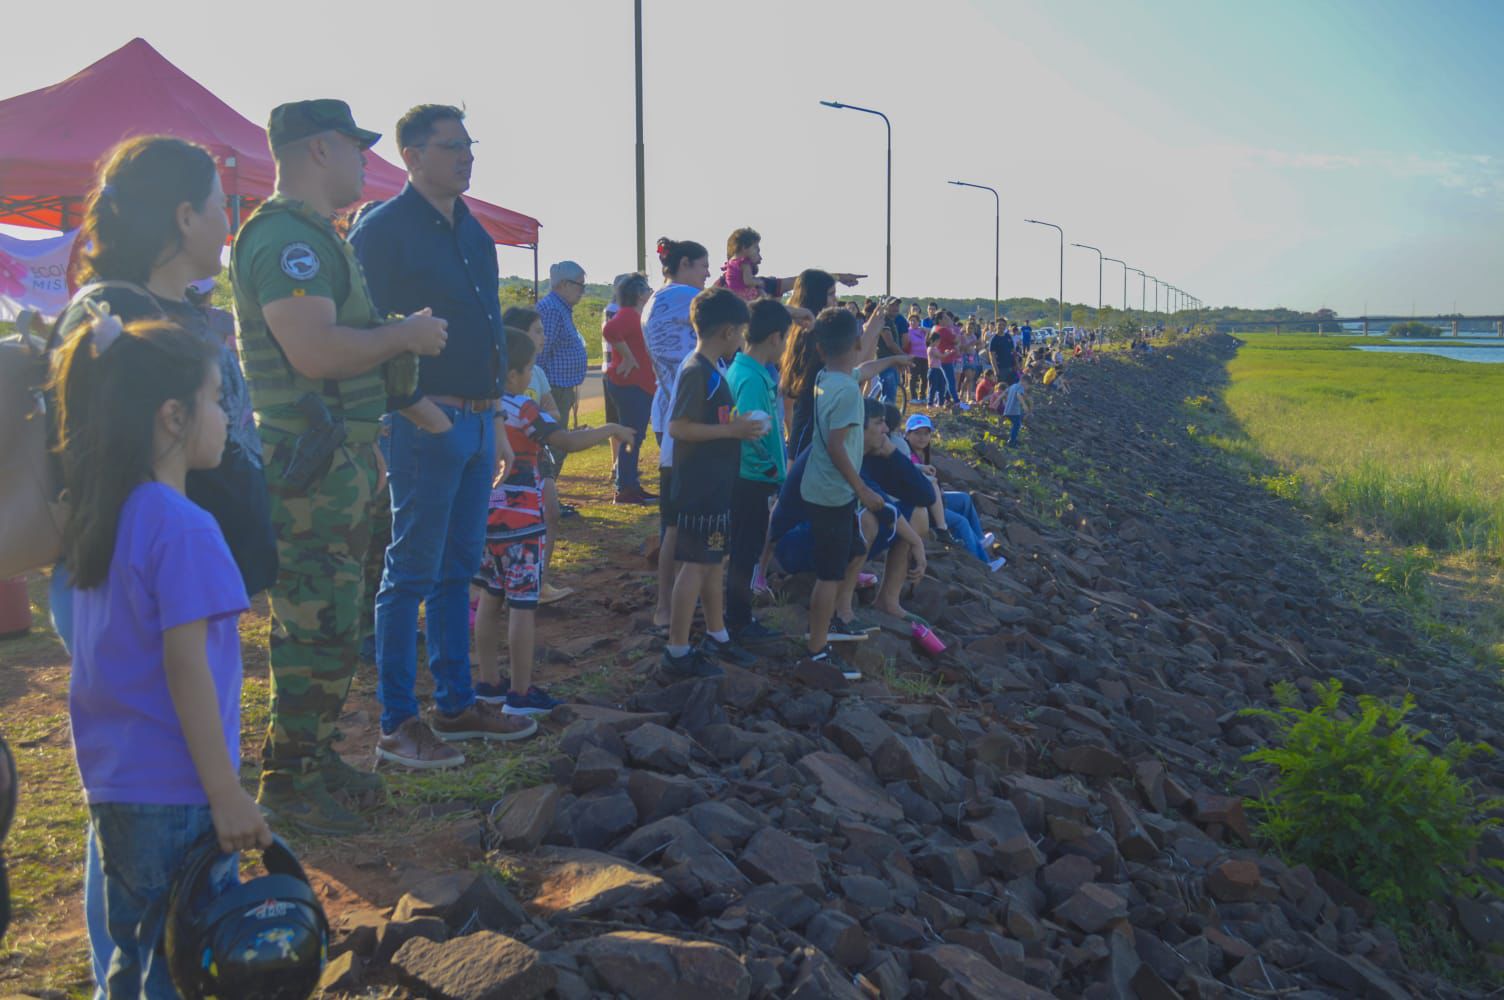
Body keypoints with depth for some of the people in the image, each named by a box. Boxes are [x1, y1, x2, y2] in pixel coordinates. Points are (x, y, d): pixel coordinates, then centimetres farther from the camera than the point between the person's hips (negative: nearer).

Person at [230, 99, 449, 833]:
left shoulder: (317, 237, 18)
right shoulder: (283, 236, -17)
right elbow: (315, 351, -26)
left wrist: (402, 336, 11)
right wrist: (404, 335, -14)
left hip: (342, 459, 11)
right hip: (311, 461, -11)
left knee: (328, 621, 17)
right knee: (319, 628, -5)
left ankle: (314, 755, 29)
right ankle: (287, 782, 5)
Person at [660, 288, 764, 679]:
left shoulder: (714, 368, 11)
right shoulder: (696, 372, -18)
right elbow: (677, 427, -24)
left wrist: (738, 425, 9)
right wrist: (732, 430, -21)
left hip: (717, 484, 10)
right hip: (699, 486, -10)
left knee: (714, 560, 18)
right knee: (696, 564, -4)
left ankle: (717, 636, 30)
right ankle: (677, 652, 3)